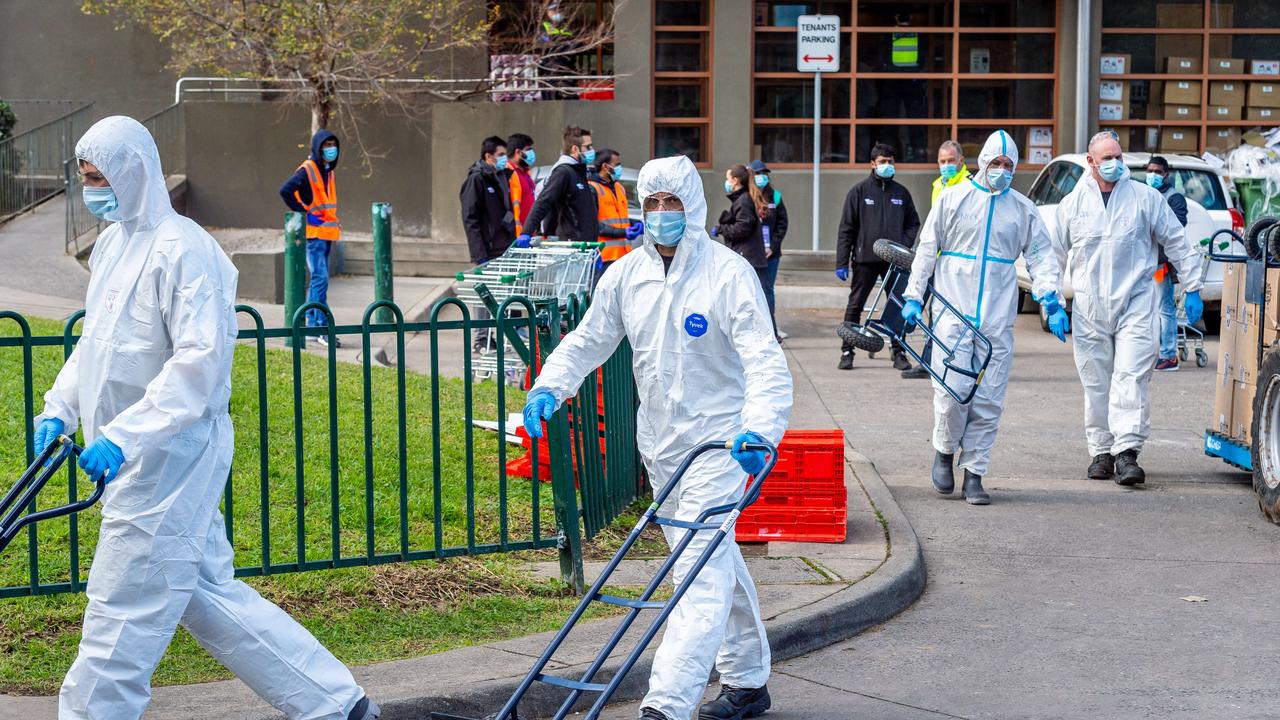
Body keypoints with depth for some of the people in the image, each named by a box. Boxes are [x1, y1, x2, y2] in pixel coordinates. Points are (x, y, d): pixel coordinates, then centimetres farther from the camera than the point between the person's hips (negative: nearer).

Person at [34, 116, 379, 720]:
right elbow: (95, 342, 24)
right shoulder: (112, 244, 13)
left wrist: (124, 436, -27)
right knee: (208, 594, 13)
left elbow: (200, 358, -24)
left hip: (171, 454, -10)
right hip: (146, 461, 10)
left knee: (123, 614, -3)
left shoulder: (181, 249, -16)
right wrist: (58, 408, 10)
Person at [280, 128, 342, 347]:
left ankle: (312, 325, 18)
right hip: (313, 232, -9)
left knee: (318, 280, 12)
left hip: (327, 233, 9)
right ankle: (323, 329, -14)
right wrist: (304, 213, -19)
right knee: (320, 279, -13)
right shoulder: (307, 170, -11)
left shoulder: (328, 171, 16)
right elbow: (285, 190, -21)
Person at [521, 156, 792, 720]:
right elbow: (587, 340, 12)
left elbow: (765, 361, -21)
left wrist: (760, 427, -38)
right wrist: (549, 387, -7)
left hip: (718, 440, -7)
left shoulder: (728, 273, -14)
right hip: (659, 443, 7)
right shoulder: (627, 275, 3)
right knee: (716, 562, 19)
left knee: (701, 572, -13)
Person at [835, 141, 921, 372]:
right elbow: (846, 229, 1)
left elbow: (913, 223, 19)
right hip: (865, 259, -2)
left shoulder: (901, 193, 11)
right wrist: (841, 263, -5)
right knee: (855, 305, 3)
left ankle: (899, 352, 9)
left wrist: (904, 245, 0)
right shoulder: (859, 191, 2)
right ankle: (847, 351, 11)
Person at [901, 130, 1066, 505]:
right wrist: (914, 297, 4)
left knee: (989, 400, 0)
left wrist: (1051, 300, -5)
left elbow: (1042, 256, 11)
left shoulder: (1023, 209, 11)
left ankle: (974, 474, 8)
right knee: (951, 390, -10)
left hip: (997, 318, 2)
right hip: (953, 311, -2)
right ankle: (945, 451, 16)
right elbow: (927, 249, 9)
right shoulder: (954, 198, 6)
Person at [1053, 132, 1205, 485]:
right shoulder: (1072, 204, 9)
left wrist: (1193, 288, 7)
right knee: (1096, 382, 6)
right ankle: (1101, 451, 15)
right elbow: (1056, 253, 17)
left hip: (1135, 302, -2)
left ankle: (1126, 451, -17)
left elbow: (1177, 242, 9)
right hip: (1089, 307, 2)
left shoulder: (1146, 198, 5)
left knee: (1130, 376, -13)